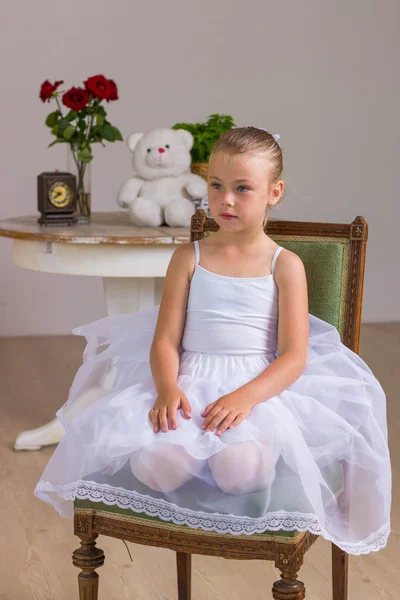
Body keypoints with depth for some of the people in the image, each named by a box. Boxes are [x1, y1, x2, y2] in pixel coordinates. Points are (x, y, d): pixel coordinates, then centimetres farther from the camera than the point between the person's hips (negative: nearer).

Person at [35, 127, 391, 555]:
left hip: (261, 387, -2)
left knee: (240, 469, -34)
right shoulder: (188, 258, 11)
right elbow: (166, 339, 4)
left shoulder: (285, 265, 5)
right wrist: (167, 388, -18)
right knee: (157, 464, -29)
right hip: (189, 382, 2)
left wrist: (246, 396, -21)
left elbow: (294, 355, -3)